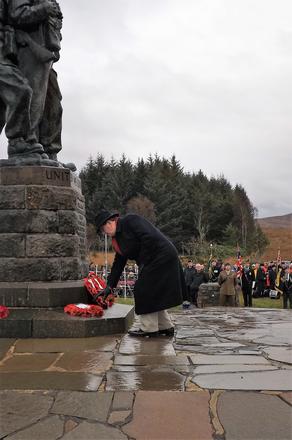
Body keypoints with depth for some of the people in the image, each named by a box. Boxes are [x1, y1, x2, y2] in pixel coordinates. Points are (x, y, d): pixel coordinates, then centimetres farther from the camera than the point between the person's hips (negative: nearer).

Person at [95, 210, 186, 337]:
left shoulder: (130, 220, -11)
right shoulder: (117, 239, 16)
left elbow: (149, 238, -22)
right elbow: (118, 264, 18)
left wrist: (143, 262, -16)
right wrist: (110, 286, 15)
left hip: (162, 257, -10)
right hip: (152, 261, 10)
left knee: (145, 290, -6)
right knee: (154, 293, 14)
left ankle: (149, 328, 3)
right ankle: (165, 327, 23)